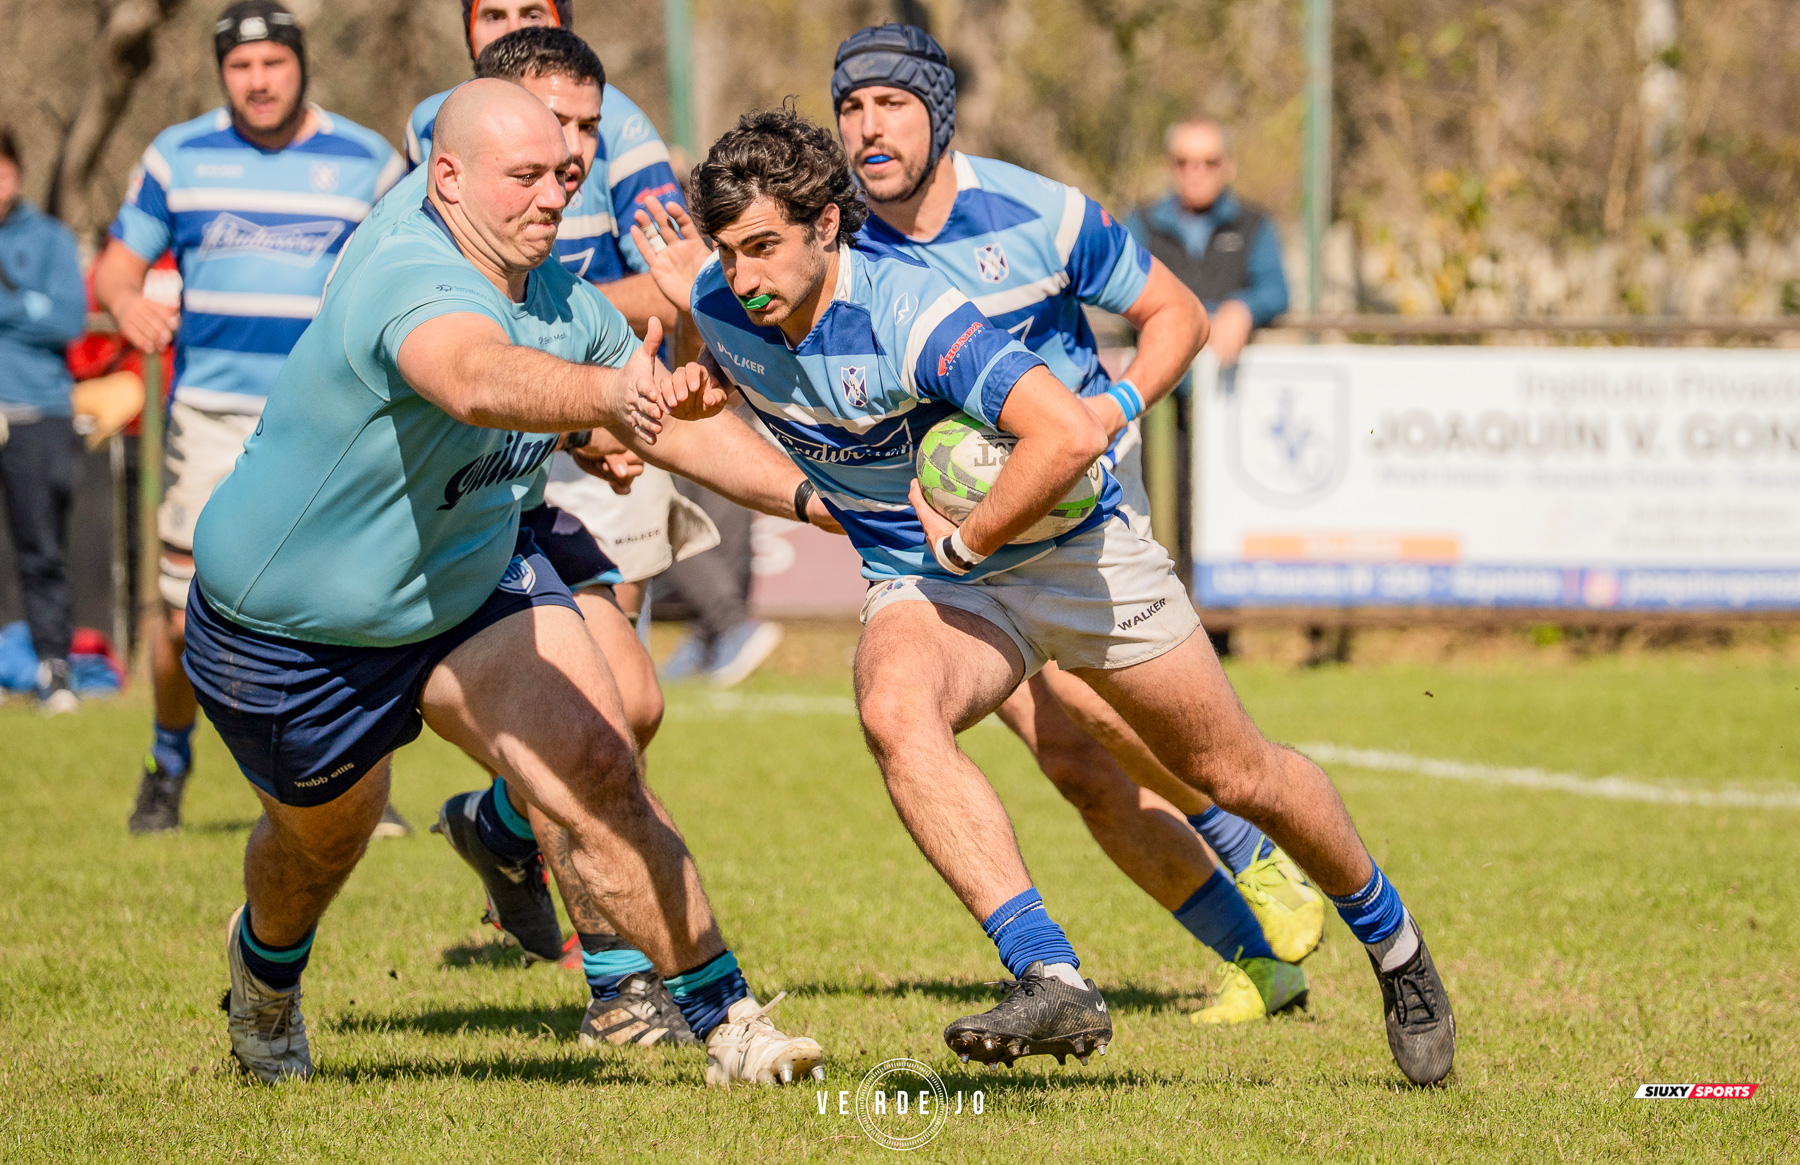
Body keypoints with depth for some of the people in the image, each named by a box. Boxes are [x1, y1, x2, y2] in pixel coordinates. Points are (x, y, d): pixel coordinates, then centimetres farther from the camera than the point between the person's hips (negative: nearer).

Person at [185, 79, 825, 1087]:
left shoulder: (562, 298, -9)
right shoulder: (415, 283, -35)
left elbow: (673, 404, 8)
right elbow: (479, 380, -59)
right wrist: (605, 392, -78)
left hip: (473, 581, 5)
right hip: (288, 634, -5)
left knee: (597, 770, -19)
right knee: (326, 834, 20)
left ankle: (726, 1021, -12)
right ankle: (266, 966, 57)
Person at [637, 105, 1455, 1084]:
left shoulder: (905, 310, -32)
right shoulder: (717, 305, -11)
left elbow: (1070, 435, -42)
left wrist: (965, 541, -29)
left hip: (1067, 551, -4)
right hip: (921, 584, 4)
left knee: (1236, 776, 9)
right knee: (894, 709, -32)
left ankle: (1393, 944, 38)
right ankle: (1051, 983, -38)